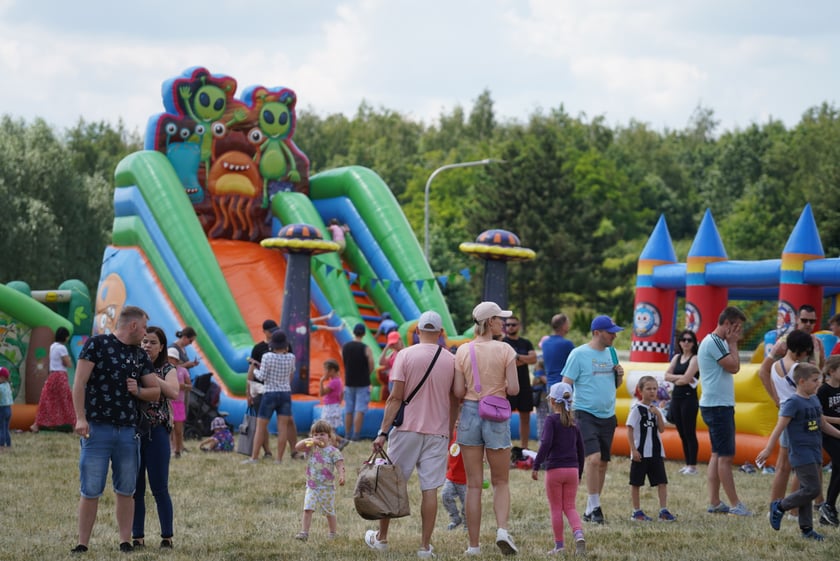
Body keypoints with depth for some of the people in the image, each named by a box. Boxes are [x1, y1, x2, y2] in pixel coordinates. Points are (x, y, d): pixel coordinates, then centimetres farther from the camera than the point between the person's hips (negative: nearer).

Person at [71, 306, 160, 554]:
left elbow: (156, 391, 18)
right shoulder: (96, 344, -2)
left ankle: (125, 542, 13)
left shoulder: (140, 356, 14)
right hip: (97, 428, -5)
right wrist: (80, 418, -15)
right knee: (90, 491, -4)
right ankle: (82, 544, 2)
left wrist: (138, 391, -4)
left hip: (128, 431, 5)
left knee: (126, 491, 7)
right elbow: (79, 382, -7)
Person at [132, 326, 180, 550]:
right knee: (135, 488, 4)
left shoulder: (167, 370, 3)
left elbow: (173, 393, -17)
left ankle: (167, 537, 7)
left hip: (157, 432, -2)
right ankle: (137, 537, 11)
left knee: (159, 488, 0)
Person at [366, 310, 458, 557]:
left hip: (407, 429, -2)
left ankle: (381, 537, 20)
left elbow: (396, 397, -9)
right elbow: (454, 401, 8)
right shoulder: (451, 360, 2)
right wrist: (449, 433, 19)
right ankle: (425, 546, 2)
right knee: (430, 489, 2)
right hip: (437, 433, 2)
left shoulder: (405, 355, -5)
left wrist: (383, 432, -7)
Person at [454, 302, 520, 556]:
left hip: (470, 413, 2)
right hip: (497, 416, -2)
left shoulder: (463, 351, -1)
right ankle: (502, 528, -12)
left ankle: (474, 545, 6)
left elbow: (458, 392, -3)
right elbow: (513, 389, -12)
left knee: (474, 484, 6)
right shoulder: (505, 350, -7)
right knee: (501, 482, 12)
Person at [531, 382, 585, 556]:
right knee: (570, 507, 9)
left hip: (554, 469, -4)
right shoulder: (573, 422, 10)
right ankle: (579, 534, -16)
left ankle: (559, 546, 7)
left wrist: (536, 466, -16)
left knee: (556, 509, 4)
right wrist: (579, 473, 22)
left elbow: (546, 444, -19)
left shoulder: (552, 420, -7)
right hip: (572, 469, 4)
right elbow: (580, 449, 14)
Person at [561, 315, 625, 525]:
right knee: (593, 458, -19)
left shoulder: (610, 354, 12)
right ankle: (594, 507, -13)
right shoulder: (579, 354, -7)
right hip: (586, 414, -7)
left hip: (608, 415, 7)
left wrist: (619, 375, 0)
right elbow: (566, 385, -7)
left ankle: (592, 508, 17)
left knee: (602, 462, 8)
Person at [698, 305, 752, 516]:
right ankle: (735, 505, -6)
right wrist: (733, 343, -9)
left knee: (718, 454, 11)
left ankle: (714, 503, 14)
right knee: (726, 456, -8)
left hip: (720, 406, 11)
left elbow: (733, 367, 15)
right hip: (717, 406, -11)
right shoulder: (713, 342, -15)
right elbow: (734, 367, -17)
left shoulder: (719, 342, 17)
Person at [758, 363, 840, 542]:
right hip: (801, 455, -8)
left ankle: (806, 529, 14)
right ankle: (779, 507, 5)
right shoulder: (793, 403, -13)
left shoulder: (814, 400, 11)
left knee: (807, 491, 10)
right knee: (811, 490, -12)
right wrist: (768, 450, -20)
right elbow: (779, 427, -17)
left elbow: (823, 424, 24)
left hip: (815, 454, 8)